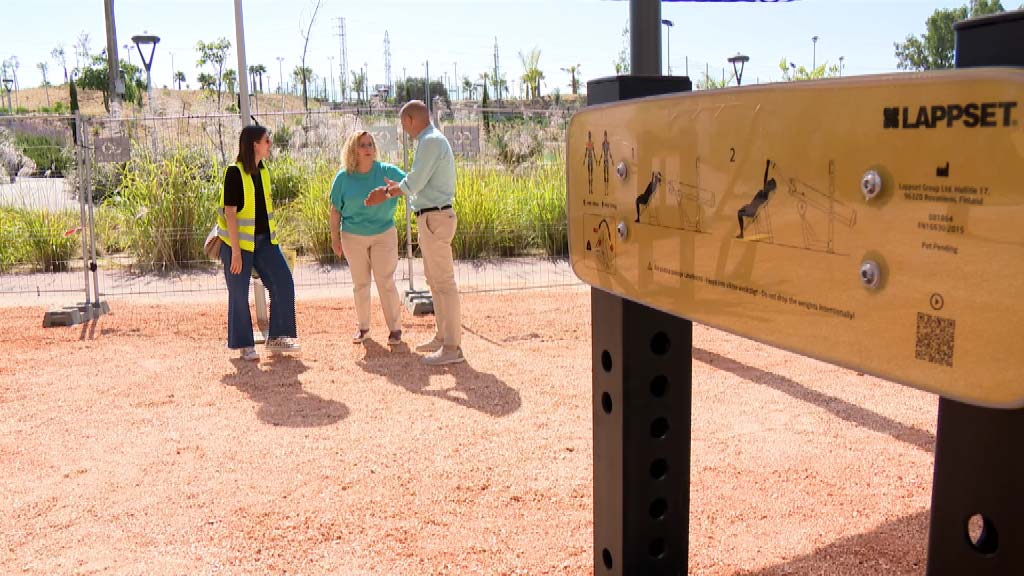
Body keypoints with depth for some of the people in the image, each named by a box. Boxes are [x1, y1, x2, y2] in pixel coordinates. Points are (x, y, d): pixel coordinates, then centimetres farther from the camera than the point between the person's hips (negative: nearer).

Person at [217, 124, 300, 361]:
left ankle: (276, 338, 11)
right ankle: (244, 346, 14)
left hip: (264, 240, 7)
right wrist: (235, 251, -19)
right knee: (239, 294, 2)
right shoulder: (234, 173, -14)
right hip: (240, 241, -7)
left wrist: (272, 238, 15)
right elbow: (230, 213, -16)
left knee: (283, 283, 1)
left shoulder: (263, 171, 8)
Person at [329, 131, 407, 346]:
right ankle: (362, 326, 29)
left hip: (384, 234, -1)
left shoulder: (387, 172, -9)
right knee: (360, 283, 13)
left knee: (386, 282, 0)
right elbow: (335, 210, 0)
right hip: (353, 237, 1)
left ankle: (395, 328, 13)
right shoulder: (343, 178, -8)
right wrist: (335, 238, 1)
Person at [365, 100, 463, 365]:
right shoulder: (434, 140, 17)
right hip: (433, 217, 11)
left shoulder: (431, 142, -14)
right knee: (435, 280, 17)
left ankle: (452, 347, -6)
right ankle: (442, 336, 27)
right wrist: (394, 188, 26)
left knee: (443, 281, -9)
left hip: (435, 218, -11)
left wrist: (388, 192, -3)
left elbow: (414, 183, -18)